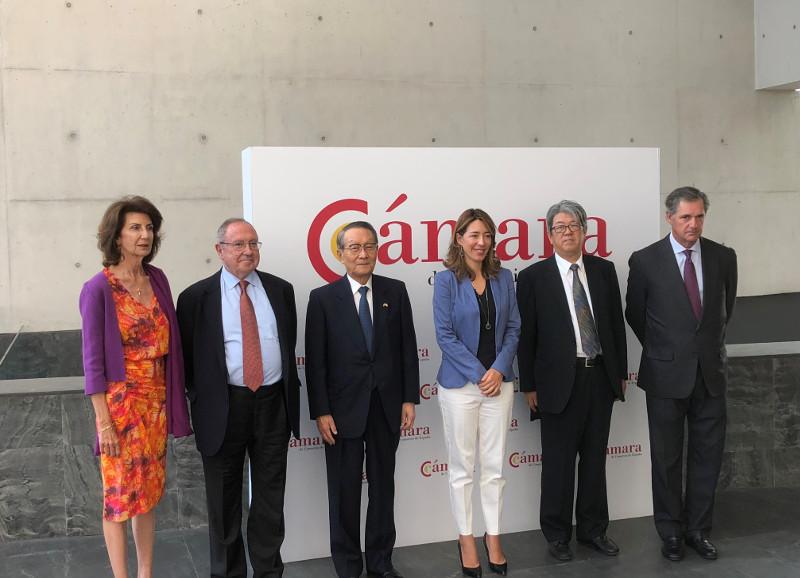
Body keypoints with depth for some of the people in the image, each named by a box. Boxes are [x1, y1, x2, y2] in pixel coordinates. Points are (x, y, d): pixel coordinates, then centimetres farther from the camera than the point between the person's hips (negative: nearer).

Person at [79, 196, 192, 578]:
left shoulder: (157, 279, 5)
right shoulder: (98, 289, -11)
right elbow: (92, 359, -11)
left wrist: (171, 401, 7)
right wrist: (104, 422, -13)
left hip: (156, 401, 6)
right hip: (120, 402, -5)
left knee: (149, 492, 13)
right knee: (120, 494, 3)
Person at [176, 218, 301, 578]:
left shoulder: (280, 290, 7)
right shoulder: (196, 297, -3)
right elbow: (186, 355, 1)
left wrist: (289, 394, 10)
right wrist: (197, 400, -1)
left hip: (273, 404, 2)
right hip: (223, 408, -2)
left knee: (271, 498, 11)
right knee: (224, 501, 10)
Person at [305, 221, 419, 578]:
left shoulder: (395, 292, 4)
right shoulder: (323, 298, -3)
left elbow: (407, 348, 5)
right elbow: (315, 360, -5)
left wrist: (409, 398, 0)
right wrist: (320, 412, -9)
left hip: (387, 406, 2)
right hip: (344, 408, -2)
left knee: (383, 486, 12)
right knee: (344, 491, 6)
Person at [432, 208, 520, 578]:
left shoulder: (503, 278, 6)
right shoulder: (446, 280, -4)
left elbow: (512, 328, 6)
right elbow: (444, 335, -8)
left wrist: (499, 370, -8)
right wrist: (478, 374, -11)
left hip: (499, 381, 3)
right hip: (460, 384, -3)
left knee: (494, 466, 8)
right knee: (462, 467, 6)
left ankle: (493, 537, 20)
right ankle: (466, 538, 19)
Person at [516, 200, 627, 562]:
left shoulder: (604, 270, 7)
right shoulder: (533, 277, -4)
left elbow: (617, 323, 11)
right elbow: (526, 335, -3)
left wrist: (621, 372, 9)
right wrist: (529, 386, -5)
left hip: (601, 377, 4)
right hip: (560, 380, -3)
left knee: (595, 458, 13)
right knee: (558, 462, 5)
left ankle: (593, 529, 26)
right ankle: (557, 534, 19)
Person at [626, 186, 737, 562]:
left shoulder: (723, 257, 1)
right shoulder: (646, 261, -8)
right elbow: (635, 315, 5)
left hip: (710, 373, 3)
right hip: (667, 375, -2)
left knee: (707, 454, 9)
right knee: (667, 458, 8)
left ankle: (698, 530, 24)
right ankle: (670, 531, 22)